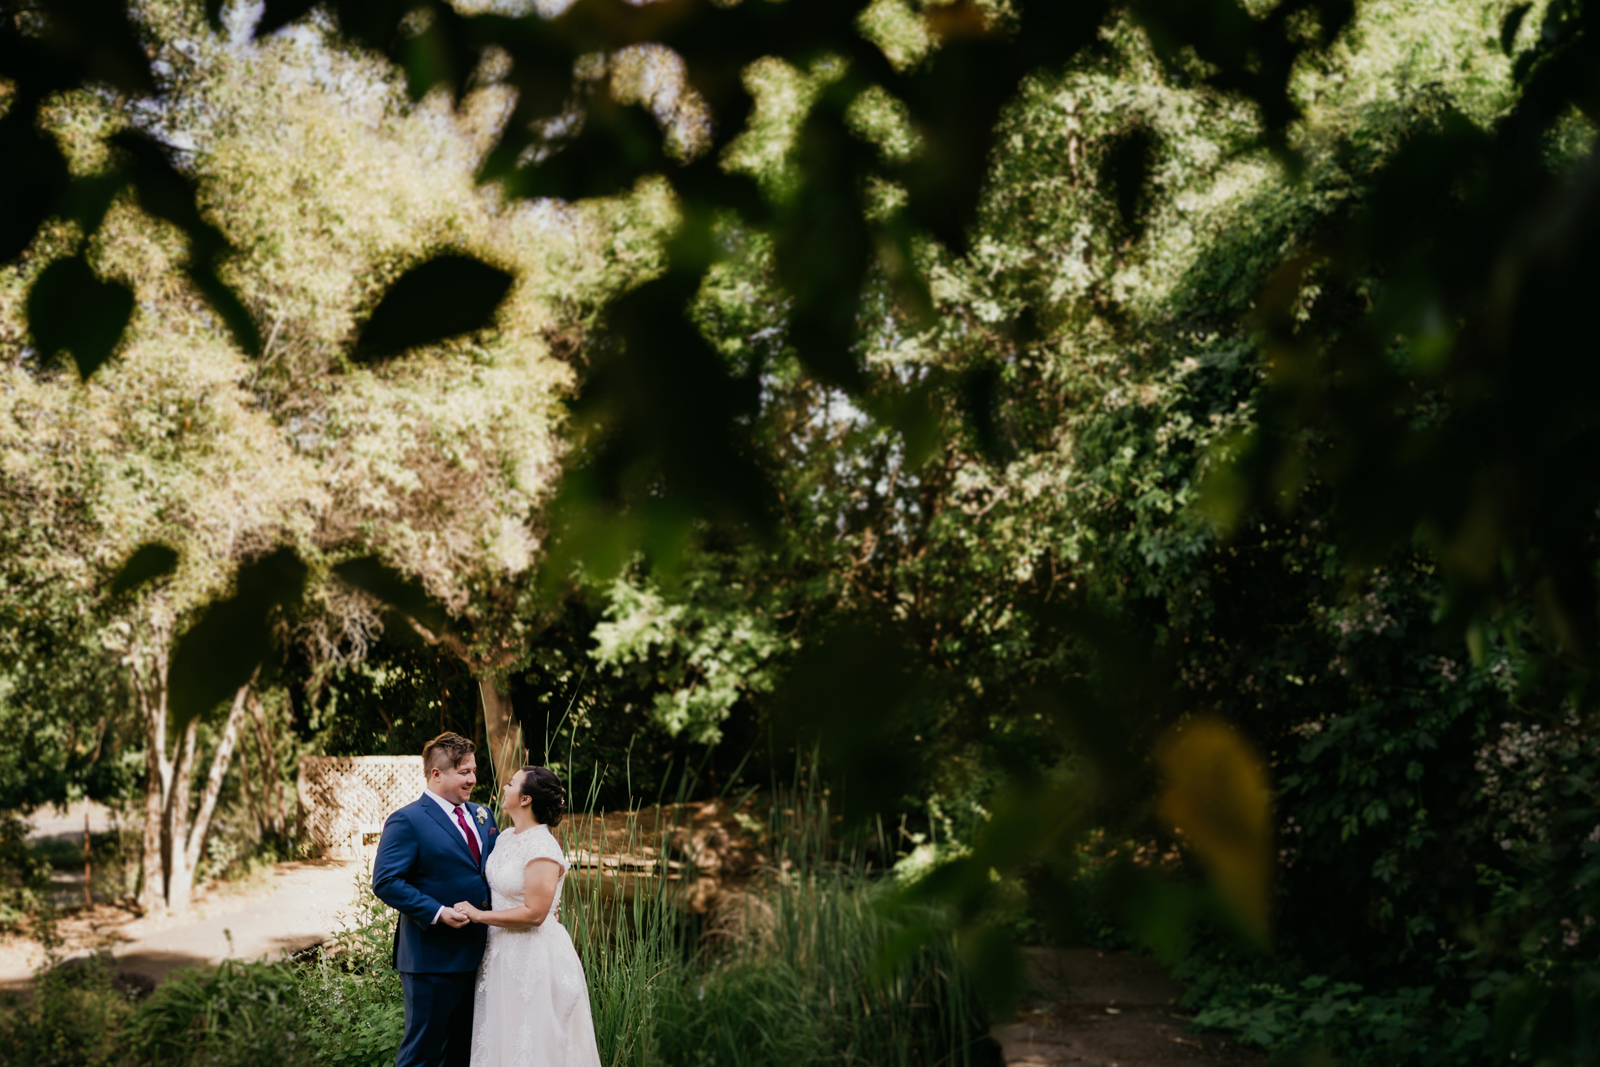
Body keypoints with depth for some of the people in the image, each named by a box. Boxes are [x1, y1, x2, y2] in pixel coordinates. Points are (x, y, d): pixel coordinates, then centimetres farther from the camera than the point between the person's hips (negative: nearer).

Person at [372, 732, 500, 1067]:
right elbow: (386, 882, -19)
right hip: (433, 960, -7)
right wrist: (437, 912, -24)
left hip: (475, 955, 7)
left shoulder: (481, 816, 12)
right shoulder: (407, 821, -12)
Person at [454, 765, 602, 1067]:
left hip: (534, 959, -9)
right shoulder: (506, 838, 7)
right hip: (504, 954, 9)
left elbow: (534, 913, -25)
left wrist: (479, 915, -18)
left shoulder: (542, 848, -21)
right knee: (503, 1040, 15)